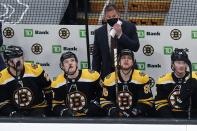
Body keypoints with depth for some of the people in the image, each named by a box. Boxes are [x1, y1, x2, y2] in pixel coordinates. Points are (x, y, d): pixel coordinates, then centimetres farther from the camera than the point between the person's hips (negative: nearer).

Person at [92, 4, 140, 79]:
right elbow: (96, 56, 7)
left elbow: (135, 47, -8)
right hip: (107, 73, 1)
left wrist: (121, 34, -17)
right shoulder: (99, 32, 5)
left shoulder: (130, 27, 0)